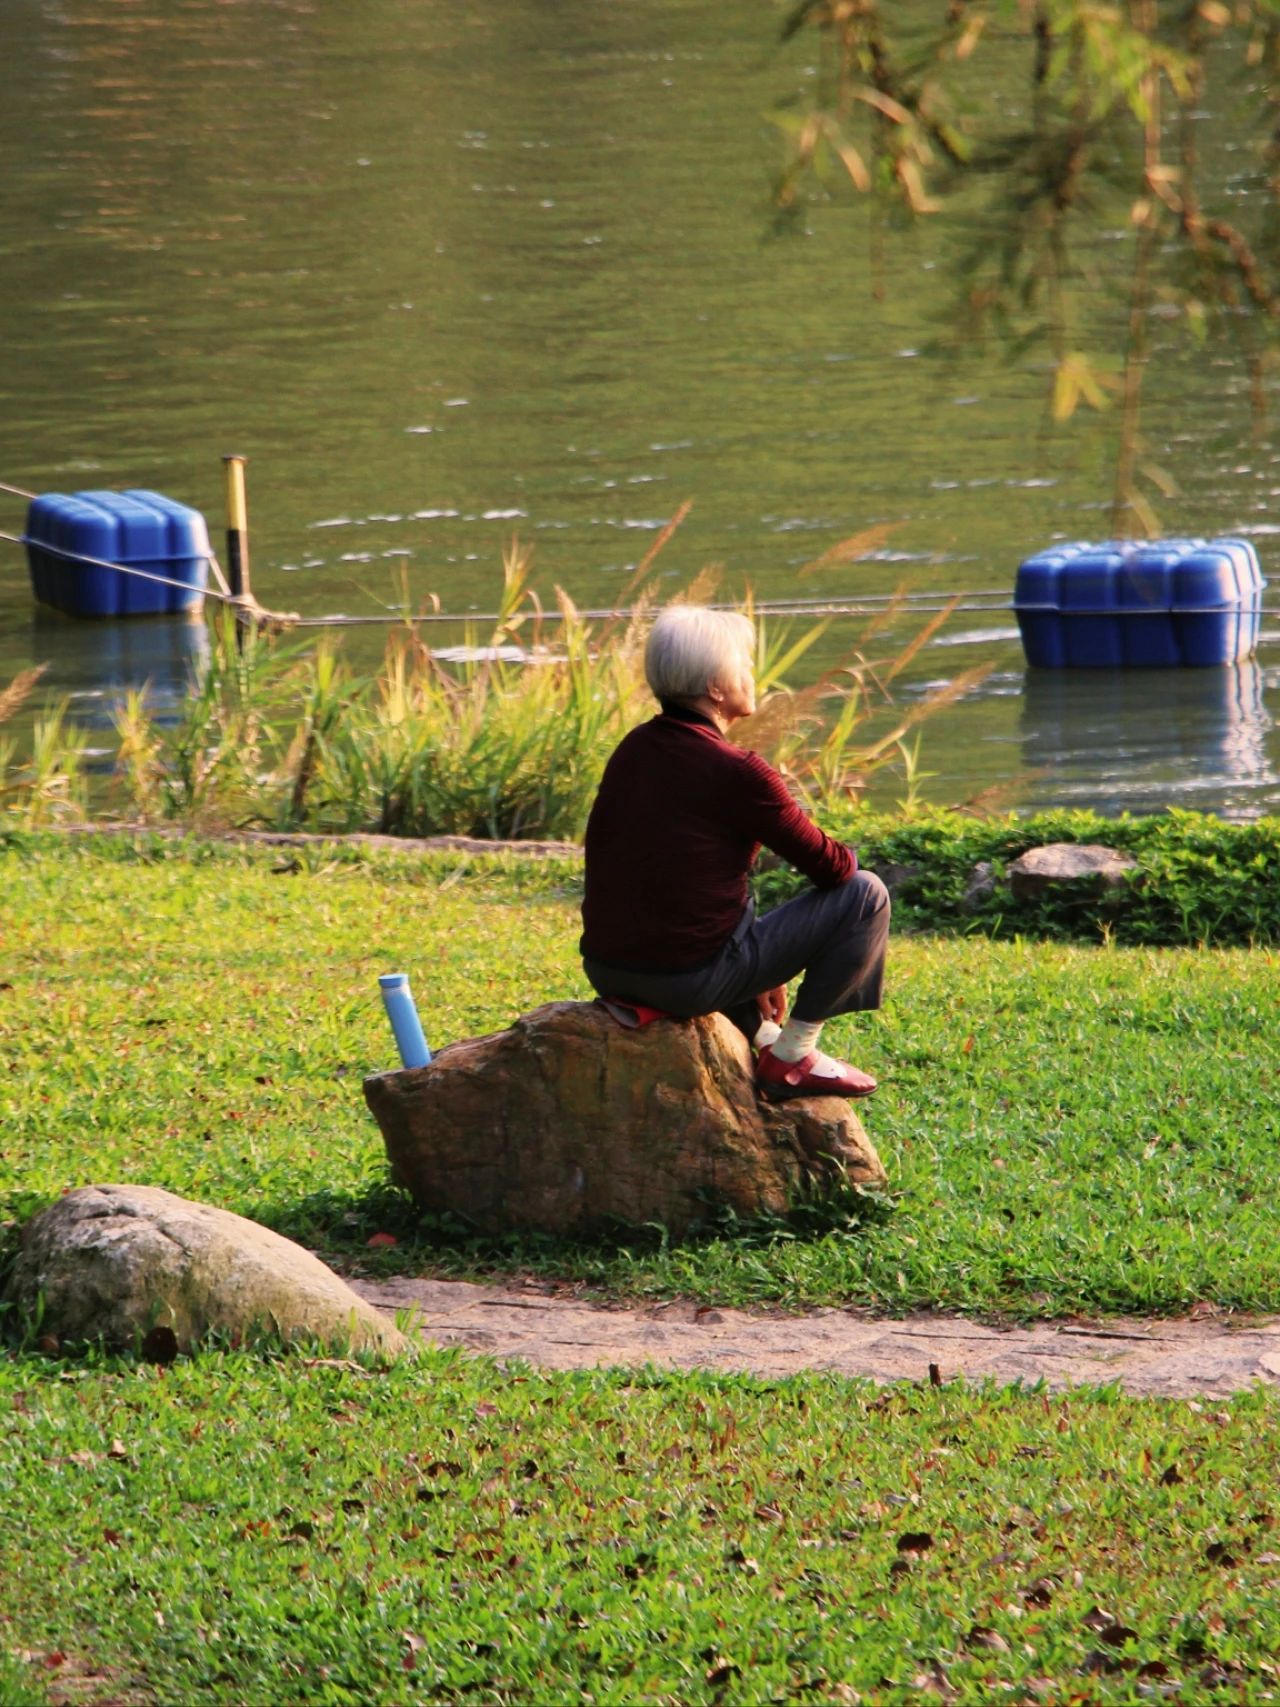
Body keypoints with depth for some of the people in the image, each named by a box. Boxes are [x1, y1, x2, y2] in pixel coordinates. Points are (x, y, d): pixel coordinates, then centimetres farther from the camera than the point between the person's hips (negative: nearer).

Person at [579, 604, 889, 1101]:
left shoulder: (633, 749, 8)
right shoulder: (736, 772, -15)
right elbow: (830, 867, -7)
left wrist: (762, 968, 26)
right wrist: (845, 858, 21)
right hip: (690, 980, -8)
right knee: (864, 895, 3)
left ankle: (763, 1037, 29)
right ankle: (792, 1057, 8)